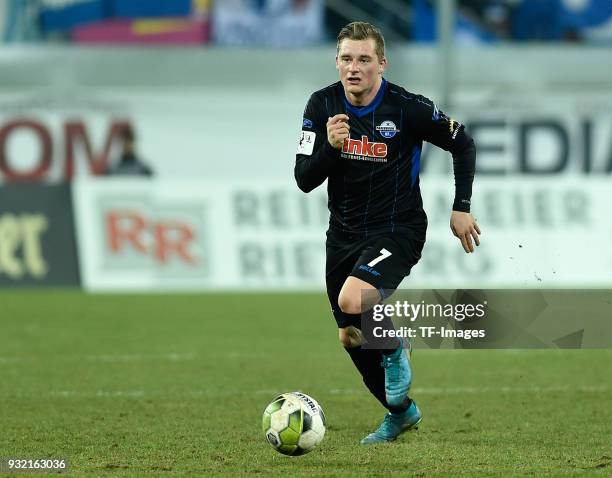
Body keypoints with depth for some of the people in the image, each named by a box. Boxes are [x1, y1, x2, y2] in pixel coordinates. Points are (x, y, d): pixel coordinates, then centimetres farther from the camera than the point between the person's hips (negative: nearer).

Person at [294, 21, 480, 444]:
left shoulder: (407, 108, -16)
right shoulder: (322, 105, -6)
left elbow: (463, 144, -1)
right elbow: (304, 180, -9)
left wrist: (462, 207, -4)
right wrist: (330, 146, -27)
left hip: (397, 231, -5)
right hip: (344, 233, 5)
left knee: (353, 299, -33)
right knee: (351, 339, 14)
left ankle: (394, 349, 1)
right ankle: (401, 413, 39)